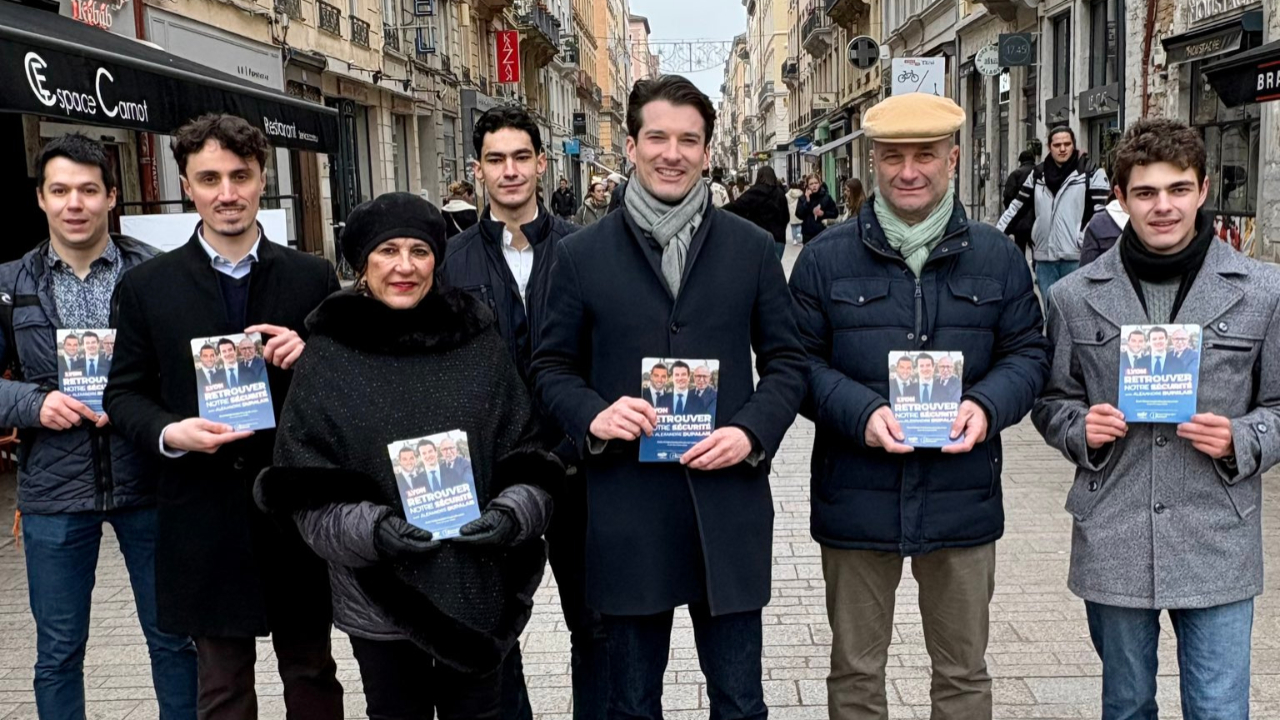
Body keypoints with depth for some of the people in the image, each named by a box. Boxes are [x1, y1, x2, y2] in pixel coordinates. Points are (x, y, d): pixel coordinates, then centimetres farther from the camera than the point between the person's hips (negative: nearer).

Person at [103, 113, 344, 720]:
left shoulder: (313, 277, 2)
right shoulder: (146, 287, 2)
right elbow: (123, 392, 5)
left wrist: (311, 358, -16)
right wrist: (169, 432, -15)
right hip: (204, 517, 0)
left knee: (312, 671, 14)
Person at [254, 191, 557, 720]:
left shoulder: (480, 343, 0)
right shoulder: (328, 357, -3)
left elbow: (528, 459, 3)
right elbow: (305, 492, -3)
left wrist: (514, 513, -16)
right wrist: (370, 529, -20)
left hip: (481, 592, 1)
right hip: (380, 601, -1)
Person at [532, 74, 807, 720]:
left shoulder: (752, 248, 5)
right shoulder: (581, 254, 3)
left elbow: (786, 361, 7)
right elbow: (552, 367, 7)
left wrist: (752, 431, -11)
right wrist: (593, 416, -13)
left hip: (728, 505, 0)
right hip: (625, 511, 0)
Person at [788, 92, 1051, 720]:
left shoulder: (997, 257, 4)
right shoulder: (825, 258, -1)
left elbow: (1028, 353, 7)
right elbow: (799, 361, -2)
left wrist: (987, 406, -14)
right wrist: (861, 412, -19)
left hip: (963, 502, 1)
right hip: (856, 499, -1)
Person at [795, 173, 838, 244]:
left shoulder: (826, 197, 0)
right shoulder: (803, 199, 1)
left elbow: (835, 213, 4)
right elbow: (799, 215, -12)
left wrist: (824, 213, -13)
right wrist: (807, 201, -17)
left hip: (823, 233, 0)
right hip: (808, 234, 0)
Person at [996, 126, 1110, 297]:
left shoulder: (1091, 173, -2)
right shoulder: (1038, 174, 12)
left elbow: (1102, 213, -8)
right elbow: (1017, 207, 17)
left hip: (1076, 258, -4)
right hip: (1044, 258, 4)